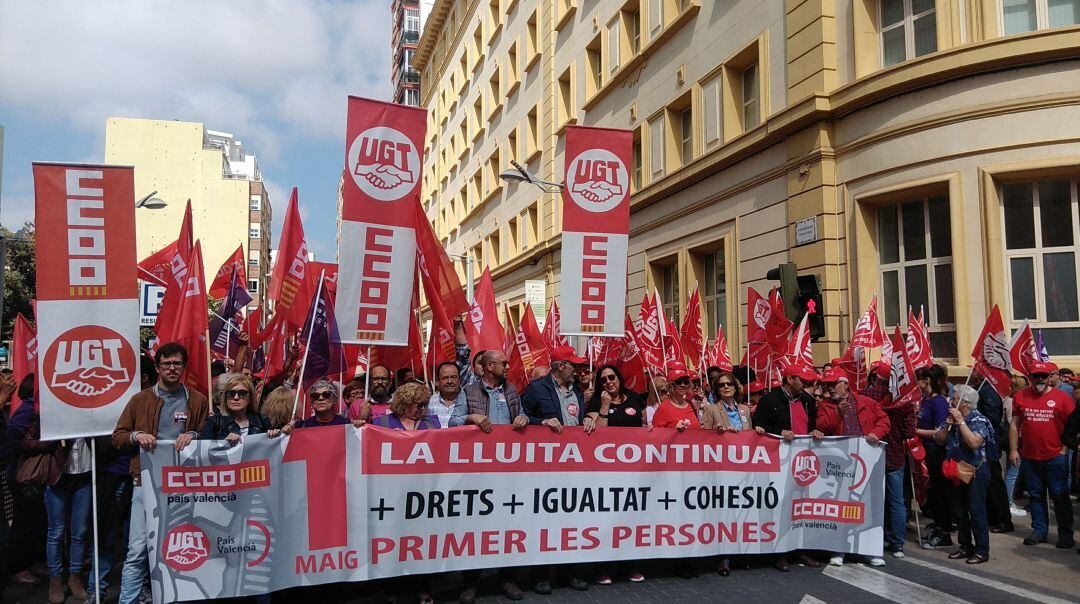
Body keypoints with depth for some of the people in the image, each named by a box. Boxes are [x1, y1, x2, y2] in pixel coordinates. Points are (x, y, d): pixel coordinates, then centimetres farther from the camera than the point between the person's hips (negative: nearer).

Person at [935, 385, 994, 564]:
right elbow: (938, 440, 6)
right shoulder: (951, 417, 8)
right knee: (959, 512, 13)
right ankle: (965, 546, 24)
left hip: (975, 472, -7)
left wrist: (961, 422, -22)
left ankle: (982, 551, 5)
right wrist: (947, 426, -9)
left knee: (976, 512, -4)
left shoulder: (978, 420, -11)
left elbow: (974, 443, -27)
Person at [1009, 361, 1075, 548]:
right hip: (1029, 457, 3)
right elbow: (1014, 425, 7)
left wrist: (1064, 450, -5)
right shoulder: (1020, 397, 3)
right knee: (1036, 496, 12)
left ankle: (1066, 535, 14)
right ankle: (1039, 531, 22)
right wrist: (1013, 450, 2)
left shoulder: (1062, 398, -3)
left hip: (1056, 457, -3)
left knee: (1060, 496, 3)